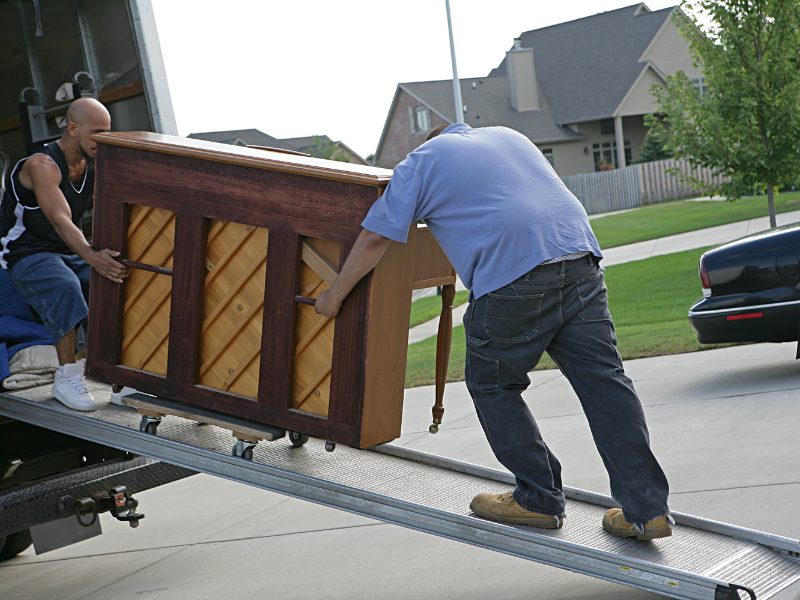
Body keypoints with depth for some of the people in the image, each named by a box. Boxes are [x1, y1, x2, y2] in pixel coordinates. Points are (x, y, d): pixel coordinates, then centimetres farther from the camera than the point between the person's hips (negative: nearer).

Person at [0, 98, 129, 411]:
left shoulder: (94, 165, 1)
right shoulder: (42, 165, -22)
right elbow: (61, 221, -35)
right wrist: (92, 258, -52)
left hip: (70, 253, 6)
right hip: (27, 254, -6)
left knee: (117, 285, -21)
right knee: (65, 288, -37)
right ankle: (67, 377, -31)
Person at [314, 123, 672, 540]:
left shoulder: (420, 161, 17)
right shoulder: (510, 137, 32)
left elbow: (374, 239, 16)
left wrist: (335, 296, 27)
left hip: (512, 276, -5)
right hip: (580, 258, 5)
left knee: (491, 385, 14)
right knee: (604, 381, 3)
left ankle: (540, 499, 16)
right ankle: (647, 509, 0)